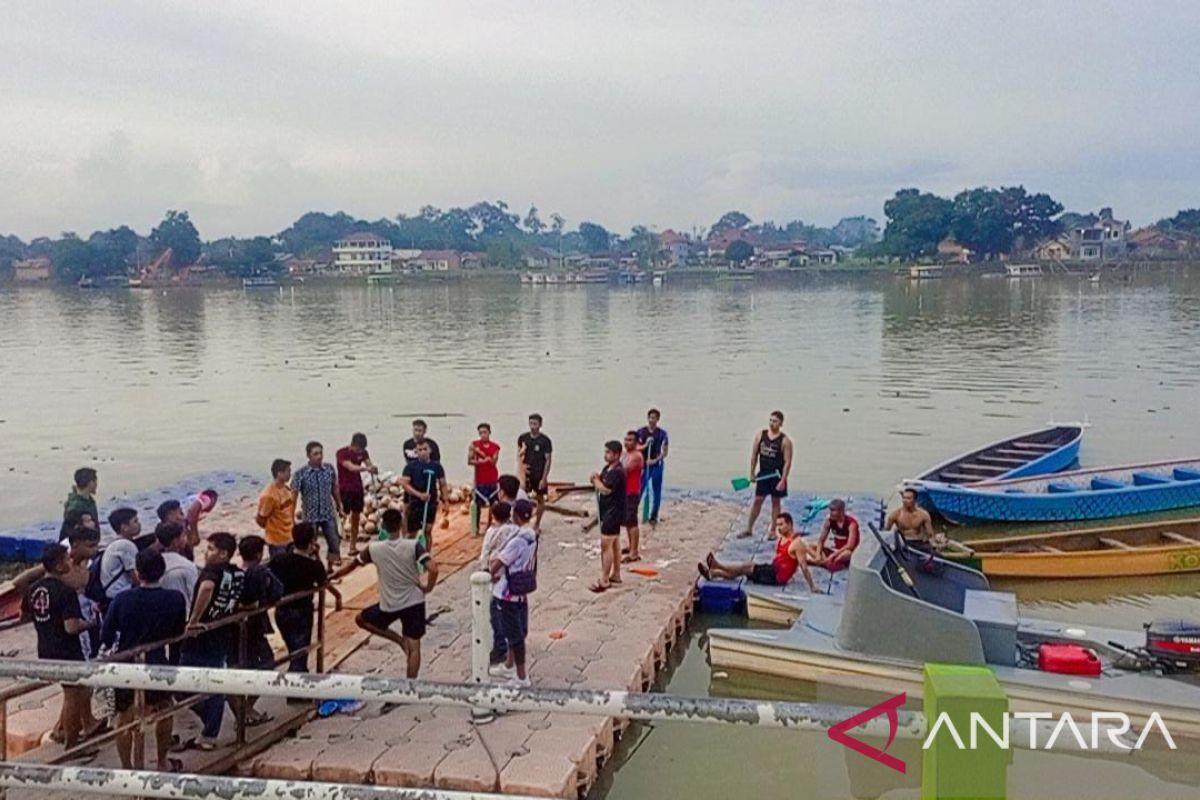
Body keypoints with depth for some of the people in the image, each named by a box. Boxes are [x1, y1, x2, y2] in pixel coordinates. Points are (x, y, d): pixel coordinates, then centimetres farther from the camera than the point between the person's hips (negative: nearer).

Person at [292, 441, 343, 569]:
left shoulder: (330, 469, -4)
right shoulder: (300, 474, -15)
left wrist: (339, 507, 16)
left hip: (329, 514, 3)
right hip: (310, 516, -3)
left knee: (335, 543, 5)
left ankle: (330, 569, 27)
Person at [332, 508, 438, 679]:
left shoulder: (374, 549, -8)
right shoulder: (414, 545, -14)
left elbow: (351, 566, 6)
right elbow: (433, 569, -24)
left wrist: (330, 577, 23)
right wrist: (427, 587, -5)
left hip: (389, 604, 0)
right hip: (414, 602, 0)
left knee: (361, 619, 25)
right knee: (414, 647, 7)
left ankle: (400, 640, 16)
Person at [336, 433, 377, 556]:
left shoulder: (363, 452, 2)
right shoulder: (342, 453, -16)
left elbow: (369, 464, -11)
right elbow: (351, 467, -31)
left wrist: (373, 469, -35)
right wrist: (366, 468, -47)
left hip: (358, 489, 6)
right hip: (344, 489, -6)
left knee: (356, 518, 10)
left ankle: (353, 546, 19)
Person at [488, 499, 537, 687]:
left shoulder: (518, 540, -26)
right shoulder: (532, 535, 2)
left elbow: (495, 566, -23)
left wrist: (491, 568, -2)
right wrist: (496, 560, -1)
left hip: (508, 592, -9)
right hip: (521, 590, 9)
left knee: (514, 634, 2)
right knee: (516, 631, 22)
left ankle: (521, 677, 11)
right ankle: (509, 666, 38)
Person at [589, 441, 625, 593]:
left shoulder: (618, 472, -20)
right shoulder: (607, 469, 10)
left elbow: (606, 489, -26)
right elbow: (601, 484, 14)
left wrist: (596, 481, -10)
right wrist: (597, 479, -7)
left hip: (613, 513, -10)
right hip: (608, 512, 10)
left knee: (606, 545, -10)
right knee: (614, 544, 17)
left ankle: (604, 581, -7)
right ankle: (616, 575, 27)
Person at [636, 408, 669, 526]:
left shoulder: (662, 433, -1)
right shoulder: (641, 431, 1)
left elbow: (665, 451, 1)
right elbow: (635, 448, 0)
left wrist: (656, 460, -13)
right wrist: (645, 445, -18)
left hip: (656, 465, 0)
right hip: (642, 465, 0)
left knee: (656, 493, 4)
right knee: (638, 491, -3)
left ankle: (653, 517, 13)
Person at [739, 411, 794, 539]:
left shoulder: (785, 440, -11)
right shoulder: (760, 435, -1)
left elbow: (787, 462, -12)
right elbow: (754, 455, 7)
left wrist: (783, 480, -17)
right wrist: (752, 473, 5)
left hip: (777, 476, -3)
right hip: (763, 474, 3)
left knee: (775, 502, 8)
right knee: (757, 500, 6)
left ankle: (773, 530, 18)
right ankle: (749, 529, 14)